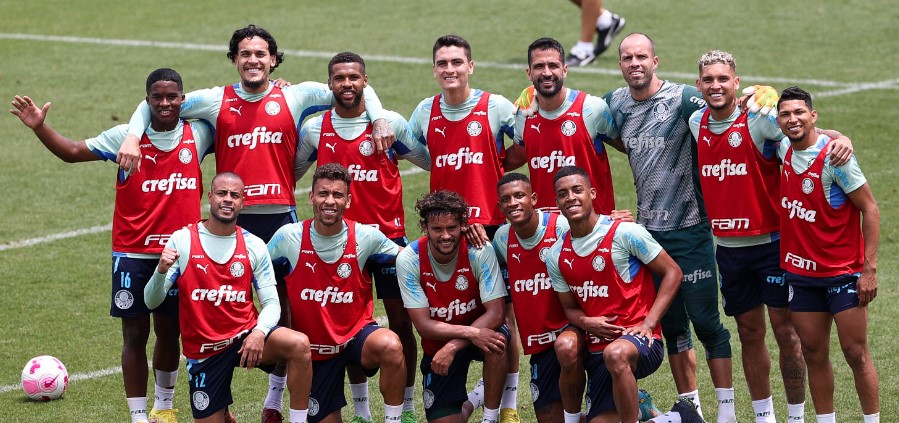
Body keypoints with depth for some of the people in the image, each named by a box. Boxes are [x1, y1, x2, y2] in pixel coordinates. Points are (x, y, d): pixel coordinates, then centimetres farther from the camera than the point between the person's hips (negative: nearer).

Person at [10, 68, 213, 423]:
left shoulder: (199, 135, 0)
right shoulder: (126, 137, -4)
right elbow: (73, 152, -3)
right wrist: (40, 127, -17)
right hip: (133, 254, -1)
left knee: (169, 333, 13)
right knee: (135, 334, 0)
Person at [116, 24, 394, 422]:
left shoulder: (295, 97, 5)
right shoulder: (215, 101, 5)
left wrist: (379, 120, -5)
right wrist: (133, 137, -4)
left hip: (280, 216, 0)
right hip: (232, 219, 0)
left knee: (285, 305, 4)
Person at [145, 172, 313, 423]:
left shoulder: (254, 246, -1)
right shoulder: (182, 240, -6)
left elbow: (271, 304, -1)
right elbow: (151, 302, -8)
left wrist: (259, 332, -23)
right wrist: (161, 271, -30)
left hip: (246, 335, 0)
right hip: (204, 352, 0)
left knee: (299, 345, -29)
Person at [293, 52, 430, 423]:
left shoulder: (391, 123, -3)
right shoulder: (314, 129, 3)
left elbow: (434, 163, 7)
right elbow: (290, 173, 15)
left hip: (388, 234, -2)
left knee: (400, 319, 0)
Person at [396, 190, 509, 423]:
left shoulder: (479, 251, -22)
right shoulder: (408, 259, -19)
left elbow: (495, 313, -23)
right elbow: (423, 325, -20)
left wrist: (453, 347, -34)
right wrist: (471, 333, -35)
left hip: (479, 330, -1)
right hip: (437, 344, 1)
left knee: (496, 343, -37)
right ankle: (464, 403, 29)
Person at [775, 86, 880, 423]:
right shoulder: (785, 149, 2)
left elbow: (870, 209, -13)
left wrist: (869, 268, -17)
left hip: (843, 272, -6)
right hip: (801, 272, 6)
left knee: (855, 353, -2)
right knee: (814, 354, 8)